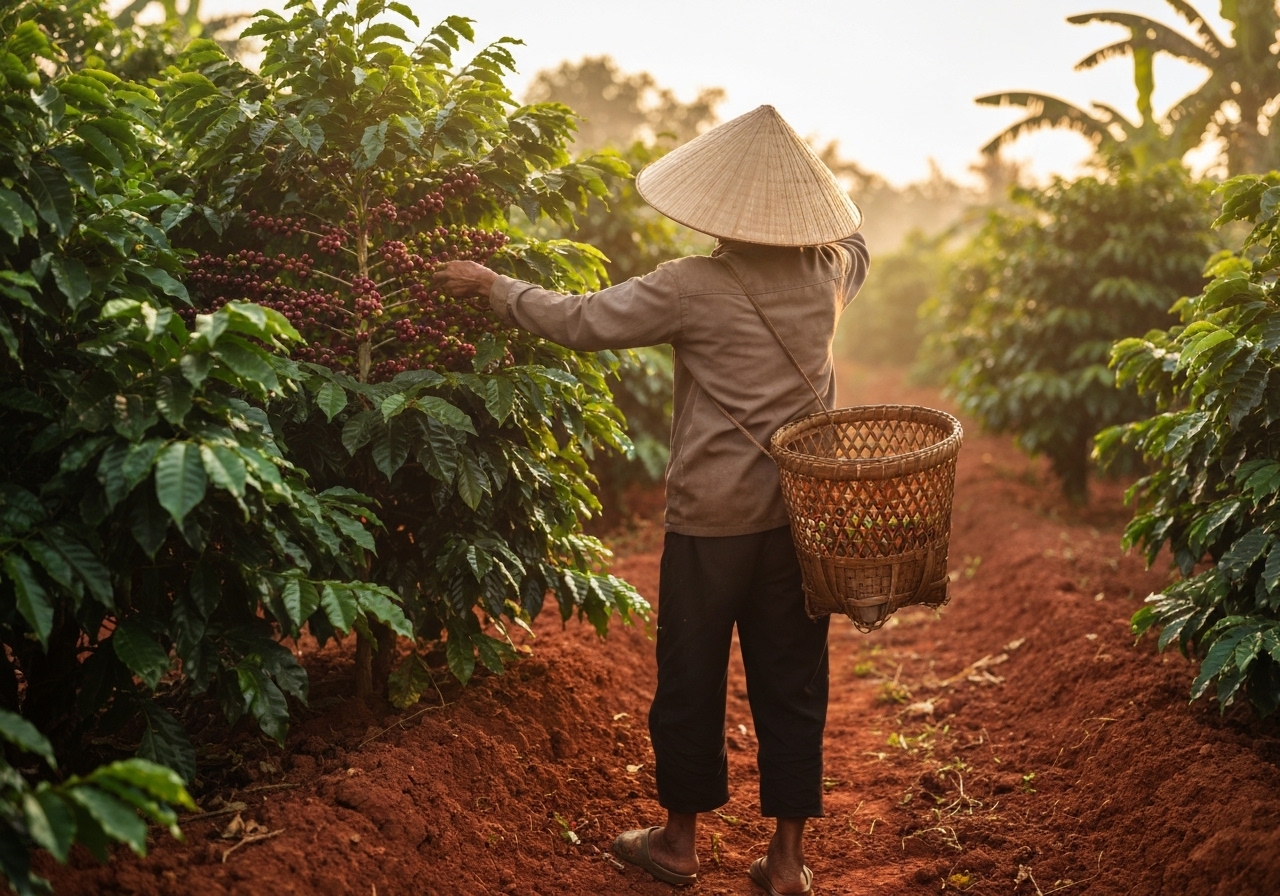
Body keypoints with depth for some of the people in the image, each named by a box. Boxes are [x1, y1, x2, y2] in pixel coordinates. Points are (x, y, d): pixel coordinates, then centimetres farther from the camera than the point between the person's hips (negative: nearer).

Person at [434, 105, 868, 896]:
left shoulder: (692, 288, -15)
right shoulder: (829, 273, 0)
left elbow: (580, 322, -11)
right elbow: (857, 241, 25)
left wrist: (489, 284, 1)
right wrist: (800, 184, 27)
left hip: (713, 513, -4)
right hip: (801, 511, 4)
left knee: (692, 674, 11)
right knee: (792, 679, 11)